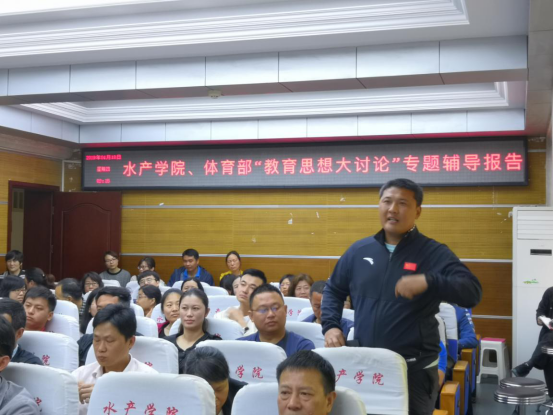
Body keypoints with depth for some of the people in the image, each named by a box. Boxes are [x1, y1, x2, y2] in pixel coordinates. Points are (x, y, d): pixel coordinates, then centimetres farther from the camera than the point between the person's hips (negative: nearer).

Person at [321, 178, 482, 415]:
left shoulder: (434, 253, -5)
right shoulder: (359, 251, 7)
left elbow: (472, 293, -16)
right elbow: (333, 289, 19)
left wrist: (428, 281, -32)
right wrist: (330, 325, 3)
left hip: (415, 368, -3)